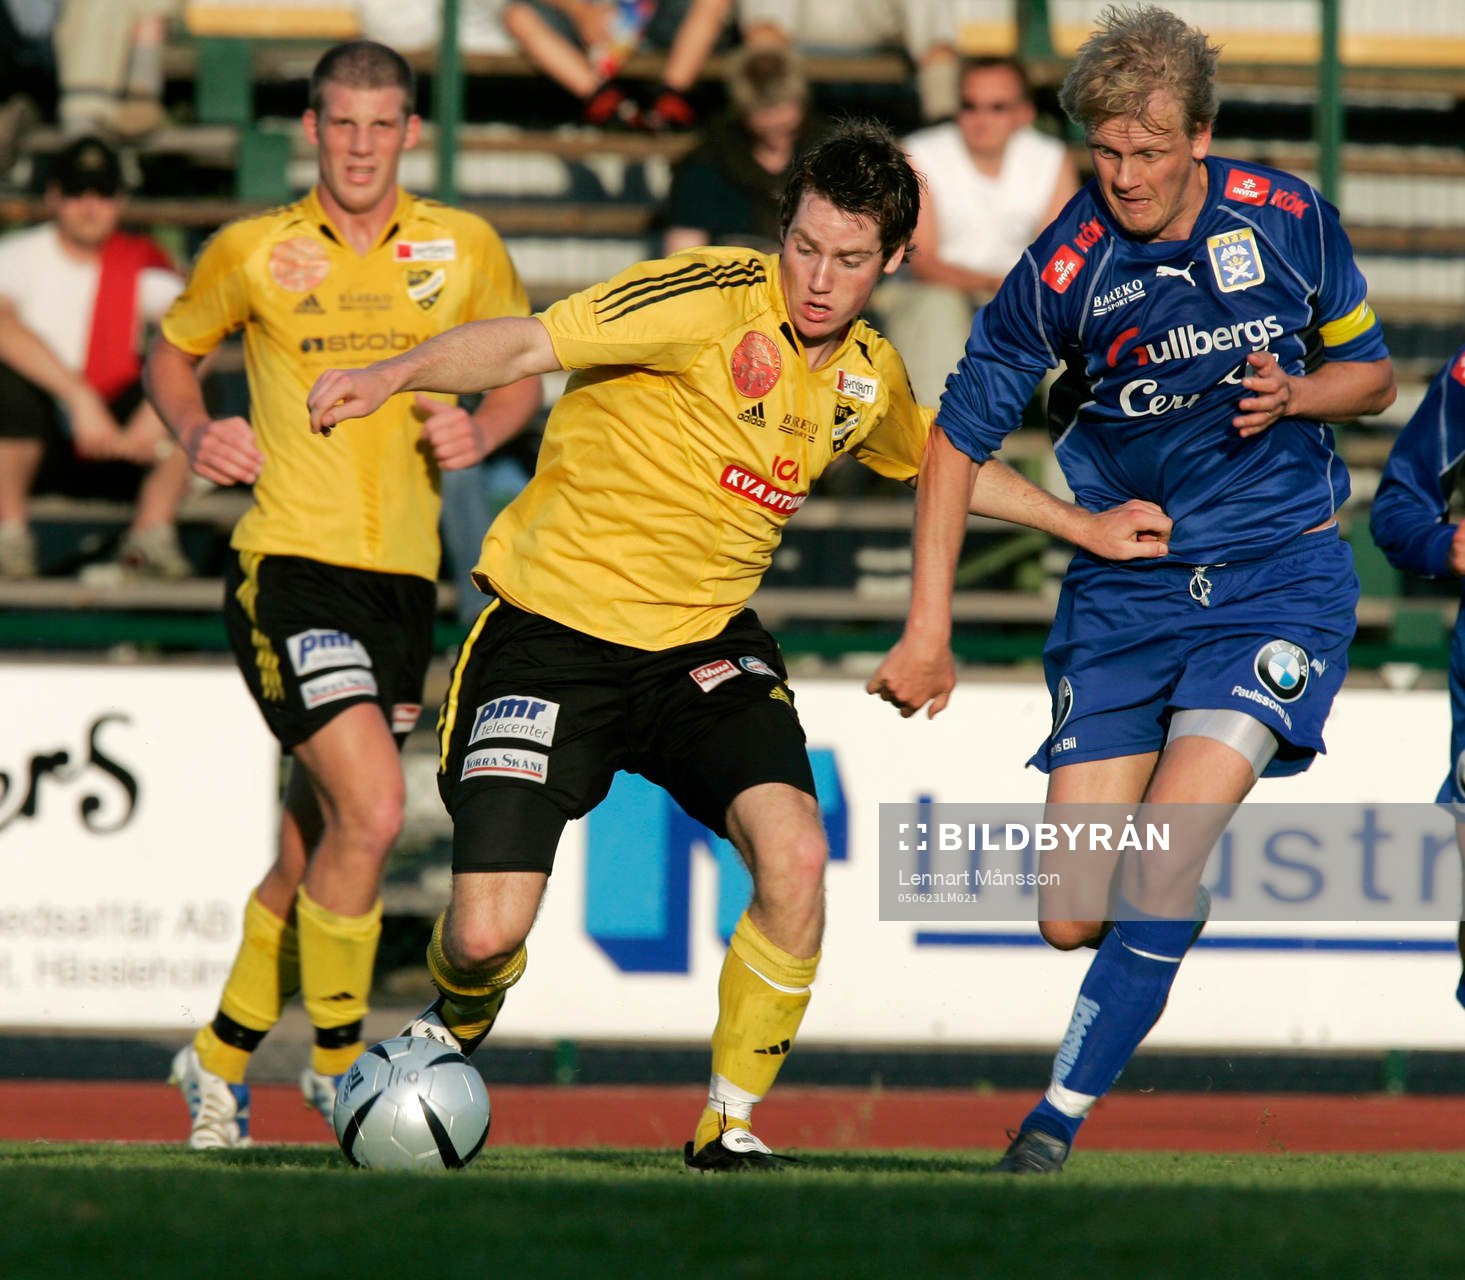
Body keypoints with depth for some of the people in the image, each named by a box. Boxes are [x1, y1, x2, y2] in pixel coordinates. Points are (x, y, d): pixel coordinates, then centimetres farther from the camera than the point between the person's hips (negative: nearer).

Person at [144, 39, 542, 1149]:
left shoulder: (464, 250, 5)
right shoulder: (252, 253, 1)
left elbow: (524, 369, 18)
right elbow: (173, 354, 16)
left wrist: (480, 431, -3)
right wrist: (198, 434, -3)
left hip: (403, 574, 4)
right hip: (288, 561, -3)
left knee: (313, 853, 10)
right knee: (371, 811, -21)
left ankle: (221, 1058, 31)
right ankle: (336, 1058, -6)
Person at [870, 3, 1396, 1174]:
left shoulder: (1290, 218, -6)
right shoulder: (1064, 270, -11)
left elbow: (1372, 373, 9)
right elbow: (960, 436, -1)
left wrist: (1293, 395, -14)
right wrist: (929, 630, -3)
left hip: (1281, 571, -1)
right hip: (1125, 583, 1)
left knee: (1164, 852, -22)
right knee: (1072, 916, -3)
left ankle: (1060, 1117, -7)